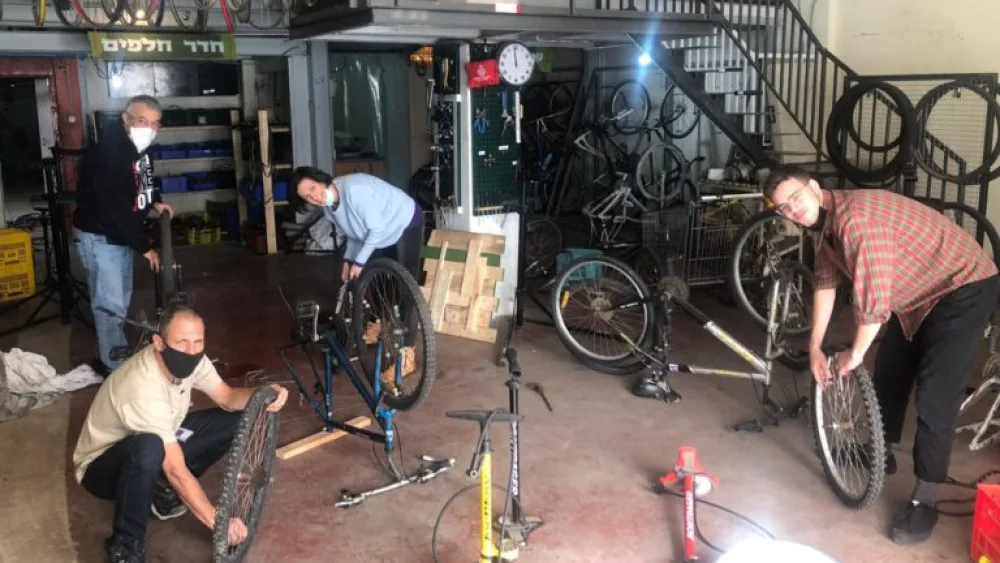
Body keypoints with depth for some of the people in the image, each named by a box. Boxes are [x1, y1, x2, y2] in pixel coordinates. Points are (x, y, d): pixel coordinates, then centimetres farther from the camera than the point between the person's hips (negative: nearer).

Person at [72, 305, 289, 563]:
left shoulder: (189, 359, -17)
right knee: (148, 449, -42)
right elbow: (177, 471, -35)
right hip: (102, 466, -7)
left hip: (161, 444, 7)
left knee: (235, 421, -6)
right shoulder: (144, 390, -37)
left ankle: (164, 489, 7)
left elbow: (228, 398, -3)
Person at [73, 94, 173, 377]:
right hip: (99, 236, -9)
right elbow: (114, 210, -29)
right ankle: (113, 366, 7)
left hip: (120, 234, 9)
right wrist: (145, 246, -22)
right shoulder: (107, 154, -29)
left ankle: (116, 354, 33)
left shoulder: (138, 147, 0)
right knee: (111, 303, -6)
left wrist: (155, 201, 6)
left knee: (121, 299, 18)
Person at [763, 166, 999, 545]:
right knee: (888, 371, 17)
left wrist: (855, 353, -18)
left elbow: (873, 298, -33)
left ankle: (923, 500, -3)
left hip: (963, 287, -10)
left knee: (935, 395, -12)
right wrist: (815, 347, 8)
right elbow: (825, 282, 9)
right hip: (917, 294, 10)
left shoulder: (857, 217, -32)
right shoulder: (823, 223, -1)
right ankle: (883, 452, 36)